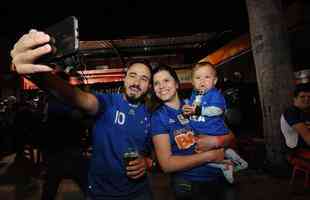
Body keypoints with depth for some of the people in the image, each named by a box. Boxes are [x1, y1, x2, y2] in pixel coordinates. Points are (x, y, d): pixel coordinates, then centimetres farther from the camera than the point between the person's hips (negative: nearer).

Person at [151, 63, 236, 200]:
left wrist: (216, 141, -20)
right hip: (189, 184, -3)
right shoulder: (158, 117, -9)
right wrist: (209, 155, -18)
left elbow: (231, 136, 2)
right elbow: (166, 164, -17)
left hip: (221, 177, 4)